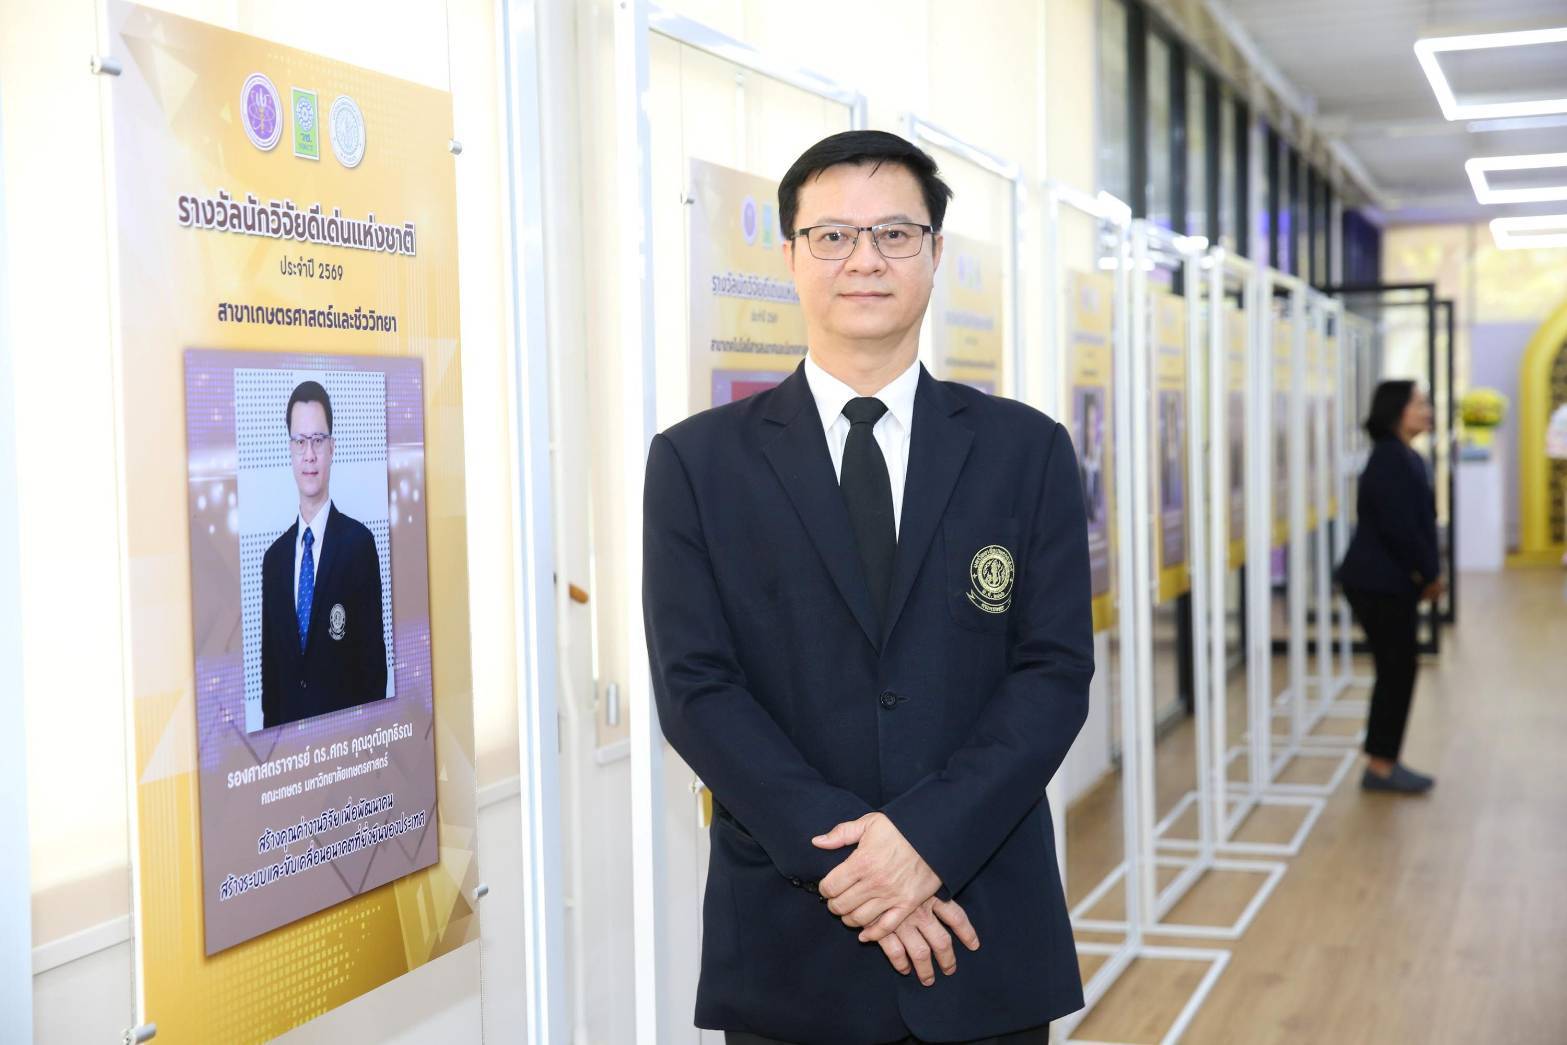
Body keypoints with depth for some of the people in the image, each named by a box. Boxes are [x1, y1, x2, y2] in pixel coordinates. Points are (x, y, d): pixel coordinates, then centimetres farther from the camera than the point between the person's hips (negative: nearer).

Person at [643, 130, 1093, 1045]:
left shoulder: (1028, 450, 4)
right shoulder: (697, 461, 1)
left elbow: (1056, 670, -2)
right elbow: (695, 687, -5)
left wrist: (931, 836, -15)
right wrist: (839, 851, -15)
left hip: (990, 933, 1)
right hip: (788, 938, -1)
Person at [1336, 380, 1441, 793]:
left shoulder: (1406, 458, 13)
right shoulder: (1389, 460, -17)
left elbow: (1419, 522, 14)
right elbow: (1399, 528, -22)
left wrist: (1429, 573, 2)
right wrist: (1429, 575, -11)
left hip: (1393, 583, 10)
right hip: (1379, 584, -10)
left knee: (1397, 671, 12)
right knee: (1397, 671, -4)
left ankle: (1384, 762, 20)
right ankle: (1380, 767, 4)